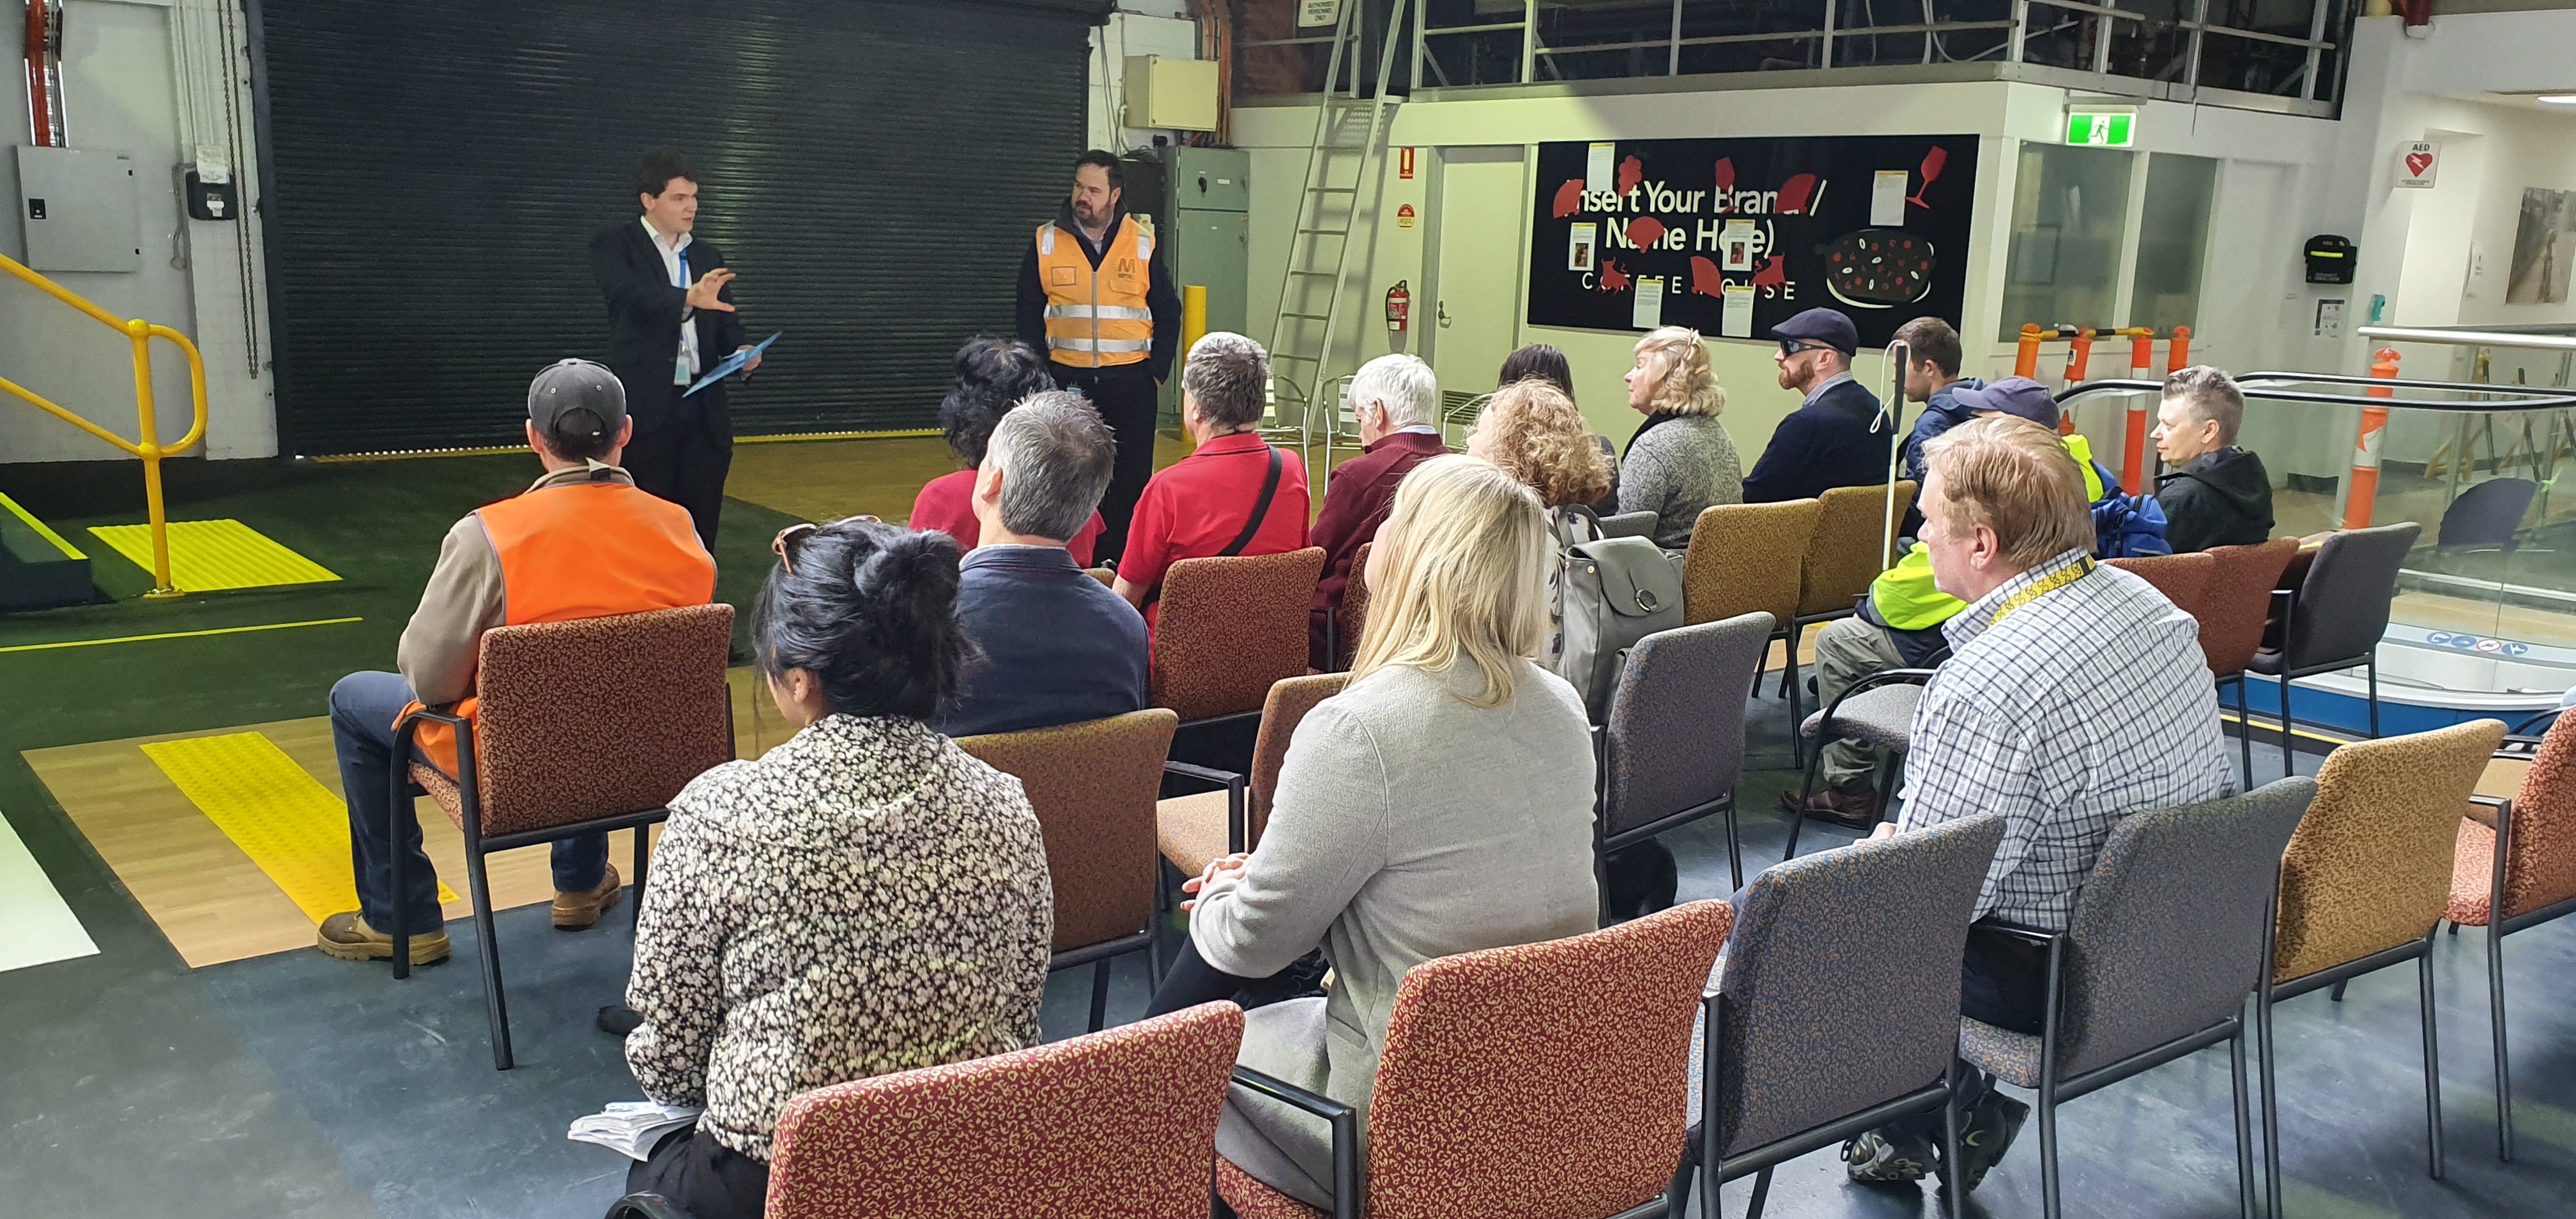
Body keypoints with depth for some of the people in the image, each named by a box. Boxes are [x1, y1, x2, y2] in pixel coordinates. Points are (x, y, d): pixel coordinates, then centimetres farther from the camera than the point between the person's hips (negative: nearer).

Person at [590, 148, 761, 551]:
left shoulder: (708, 256, 17)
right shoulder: (615, 245, 1)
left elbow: (726, 324, 16)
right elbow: (629, 295, -19)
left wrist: (740, 351, -7)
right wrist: (688, 298, -36)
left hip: (703, 408, 5)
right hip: (646, 408, -4)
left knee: (701, 526, 6)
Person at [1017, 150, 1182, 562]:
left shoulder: (1142, 243, 3)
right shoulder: (1046, 243, 3)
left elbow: (1168, 311, 9)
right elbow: (1029, 316, 9)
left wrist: (1157, 372, 2)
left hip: (1130, 382, 0)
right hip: (1067, 380, 0)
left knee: (1131, 477, 1)